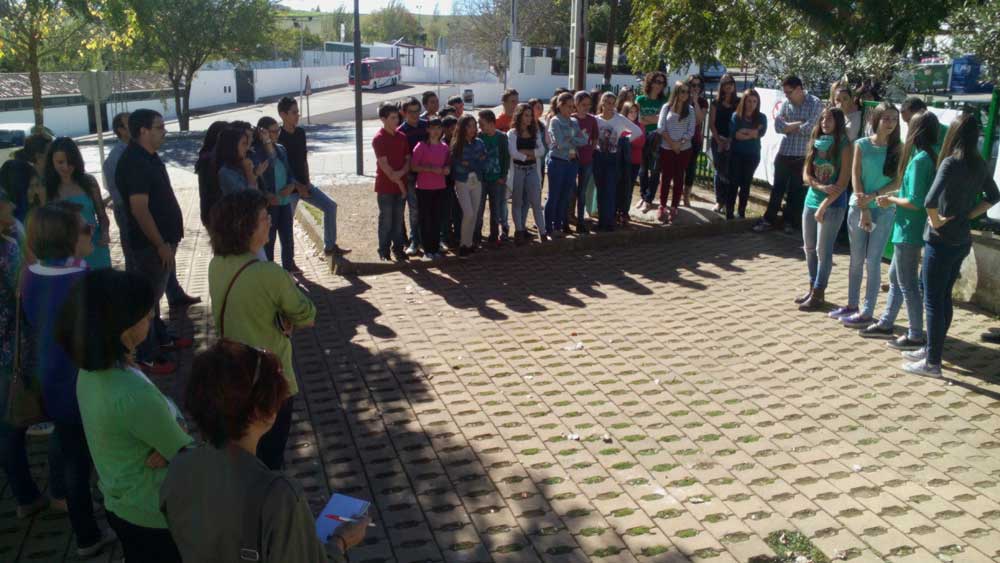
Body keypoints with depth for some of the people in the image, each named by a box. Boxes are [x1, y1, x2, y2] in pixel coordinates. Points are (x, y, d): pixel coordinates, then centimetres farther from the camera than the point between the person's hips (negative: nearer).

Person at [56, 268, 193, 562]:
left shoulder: (91, 371, -7)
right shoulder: (133, 395, -36)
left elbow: (168, 411, -4)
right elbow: (187, 454, -23)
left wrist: (167, 446, -19)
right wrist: (173, 448, -5)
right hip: (154, 513, -8)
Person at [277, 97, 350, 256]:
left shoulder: (301, 132, 5)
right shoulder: (278, 138, -17)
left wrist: (307, 182, 2)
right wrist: (298, 186, -15)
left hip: (304, 184, 7)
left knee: (330, 206, 6)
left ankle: (330, 246, 15)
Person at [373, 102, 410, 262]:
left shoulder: (402, 137, 9)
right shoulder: (379, 138, -10)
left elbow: (408, 159, 7)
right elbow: (383, 164, -15)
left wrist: (401, 173, -13)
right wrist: (399, 183, -14)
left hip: (401, 185, 5)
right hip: (385, 186, -5)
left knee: (398, 219, 11)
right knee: (386, 219, 1)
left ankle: (398, 248, 19)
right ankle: (384, 250, 11)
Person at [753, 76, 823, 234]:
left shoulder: (815, 103, -8)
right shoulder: (786, 103, 4)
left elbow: (808, 128, -18)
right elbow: (778, 126, -5)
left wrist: (788, 127, -6)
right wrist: (799, 123, -15)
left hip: (802, 155, -3)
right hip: (784, 152, 3)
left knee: (795, 190, 8)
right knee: (777, 188, 9)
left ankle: (790, 222, 20)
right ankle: (768, 219, 16)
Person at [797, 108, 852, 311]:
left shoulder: (843, 146, -8)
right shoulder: (815, 143, 8)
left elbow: (843, 182, -12)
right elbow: (806, 176, 5)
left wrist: (824, 206, -15)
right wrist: (822, 187, -14)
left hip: (833, 205, -6)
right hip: (811, 200, 6)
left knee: (823, 250, -2)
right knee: (809, 247, 12)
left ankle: (818, 294, 7)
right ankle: (812, 288, 25)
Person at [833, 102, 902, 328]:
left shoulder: (898, 148, -1)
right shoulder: (862, 145, 0)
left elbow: (898, 182, -5)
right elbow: (855, 177, -4)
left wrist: (872, 196, -18)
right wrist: (864, 209, -10)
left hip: (884, 211, -1)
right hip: (858, 208, 2)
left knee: (873, 261, -1)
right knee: (856, 260, 11)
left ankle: (867, 312, 4)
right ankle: (852, 305, 23)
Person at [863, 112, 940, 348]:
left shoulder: (919, 160, -20)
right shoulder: (930, 158, 7)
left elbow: (914, 202, -23)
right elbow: (918, 194, 12)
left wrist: (891, 199, -8)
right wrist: (893, 198, 9)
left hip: (909, 232, -10)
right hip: (908, 230, 10)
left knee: (908, 284, 1)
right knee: (895, 276, 19)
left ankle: (916, 336, 11)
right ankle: (885, 324, 31)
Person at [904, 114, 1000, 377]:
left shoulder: (951, 162, -18)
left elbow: (930, 200, -32)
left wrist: (936, 221, -15)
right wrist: (968, 215, 11)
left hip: (941, 240, -8)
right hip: (962, 240, 8)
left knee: (933, 300, 0)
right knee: (943, 297, 17)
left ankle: (932, 363, 5)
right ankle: (931, 350, 29)